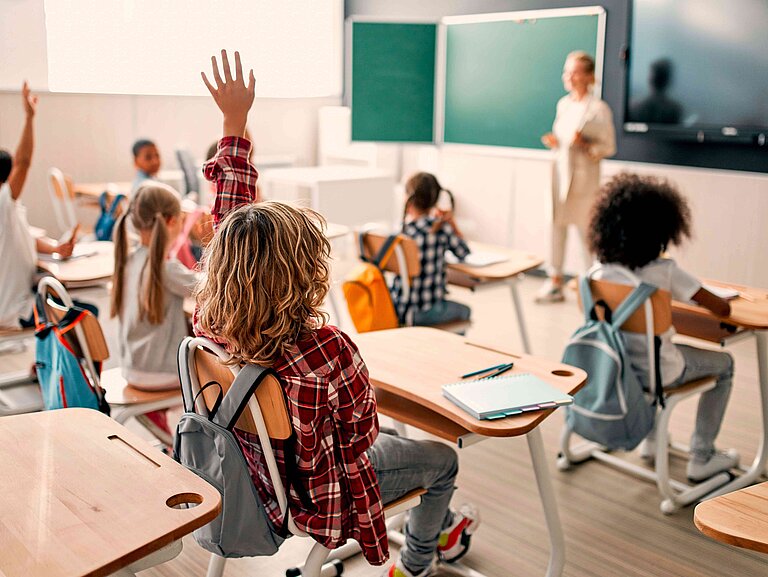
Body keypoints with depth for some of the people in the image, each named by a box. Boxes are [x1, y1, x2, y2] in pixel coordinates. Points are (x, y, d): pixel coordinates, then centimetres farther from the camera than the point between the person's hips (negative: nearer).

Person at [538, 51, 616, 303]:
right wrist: (554, 142, 0)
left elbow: (609, 147, -6)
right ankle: (555, 282, 16)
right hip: (559, 171, 6)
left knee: (586, 230, 0)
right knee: (556, 226, 7)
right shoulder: (563, 104, 10)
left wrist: (585, 144, -22)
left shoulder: (599, 109, -8)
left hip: (583, 178, -6)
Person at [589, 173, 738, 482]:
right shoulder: (665, 271, -21)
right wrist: (719, 302, 7)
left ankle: (651, 438, 43)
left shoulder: (602, 270, -7)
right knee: (723, 364, 21)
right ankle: (702, 458, 25)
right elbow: (722, 309, -16)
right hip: (657, 371, -5)